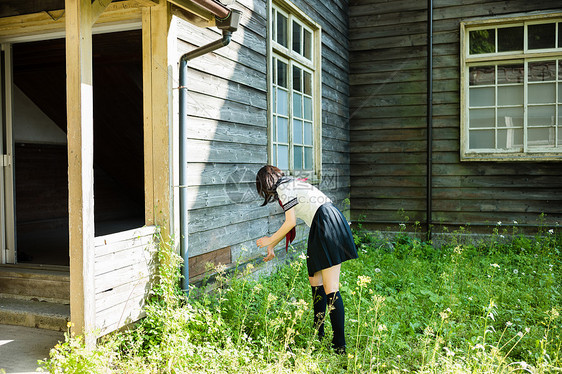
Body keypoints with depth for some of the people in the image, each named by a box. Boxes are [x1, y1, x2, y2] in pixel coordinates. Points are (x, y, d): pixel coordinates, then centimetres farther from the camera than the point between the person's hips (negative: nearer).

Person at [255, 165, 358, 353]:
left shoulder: (283, 188, -2)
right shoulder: (292, 184, 27)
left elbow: (290, 222, -6)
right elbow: (289, 223, 34)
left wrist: (271, 240, 9)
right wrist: (272, 246, 39)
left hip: (326, 226, -10)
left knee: (330, 289, -9)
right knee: (315, 281, 17)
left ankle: (340, 346, -7)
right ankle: (318, 335, 27)